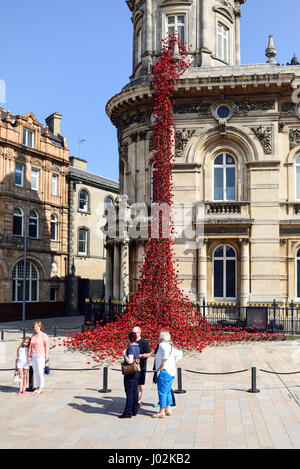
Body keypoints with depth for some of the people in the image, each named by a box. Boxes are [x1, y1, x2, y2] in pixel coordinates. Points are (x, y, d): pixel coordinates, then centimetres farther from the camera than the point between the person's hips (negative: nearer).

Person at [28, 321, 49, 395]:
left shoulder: (44, 335, -7)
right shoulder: (33, 336, 11)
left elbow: (47, 346, -8)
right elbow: (30, 346, 13)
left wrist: (46, 357, -10)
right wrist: (29, 355, 7)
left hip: (40, 355, -6)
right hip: (34, 356, 6)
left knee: (40, 372, -6)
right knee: (35, 372, 9)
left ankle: (41, 389, 0)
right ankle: (38, 387, 17)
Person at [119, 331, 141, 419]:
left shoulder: (131, 348, -17)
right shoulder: (137, 347, 9)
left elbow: (130, 361, -26)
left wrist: (124, 354, -12)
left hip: (130, 373, -9)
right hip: (137, 372, 9)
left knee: (129, 393, -4)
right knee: (134, 392, 14)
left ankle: (128, 412, -1)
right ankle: (134, 411, 21)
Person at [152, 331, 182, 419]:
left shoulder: (162, 345, -10)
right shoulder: (170, 346, 17)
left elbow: (166, 352, -30)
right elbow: (180, 353, 26)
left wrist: (163, 364, -23)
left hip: (164, 372, -9)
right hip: (171, 372, 9)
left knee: (162, 392, -4)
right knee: (167, 392, 16)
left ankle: (162, 412, -2)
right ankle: (168, 409, 21)